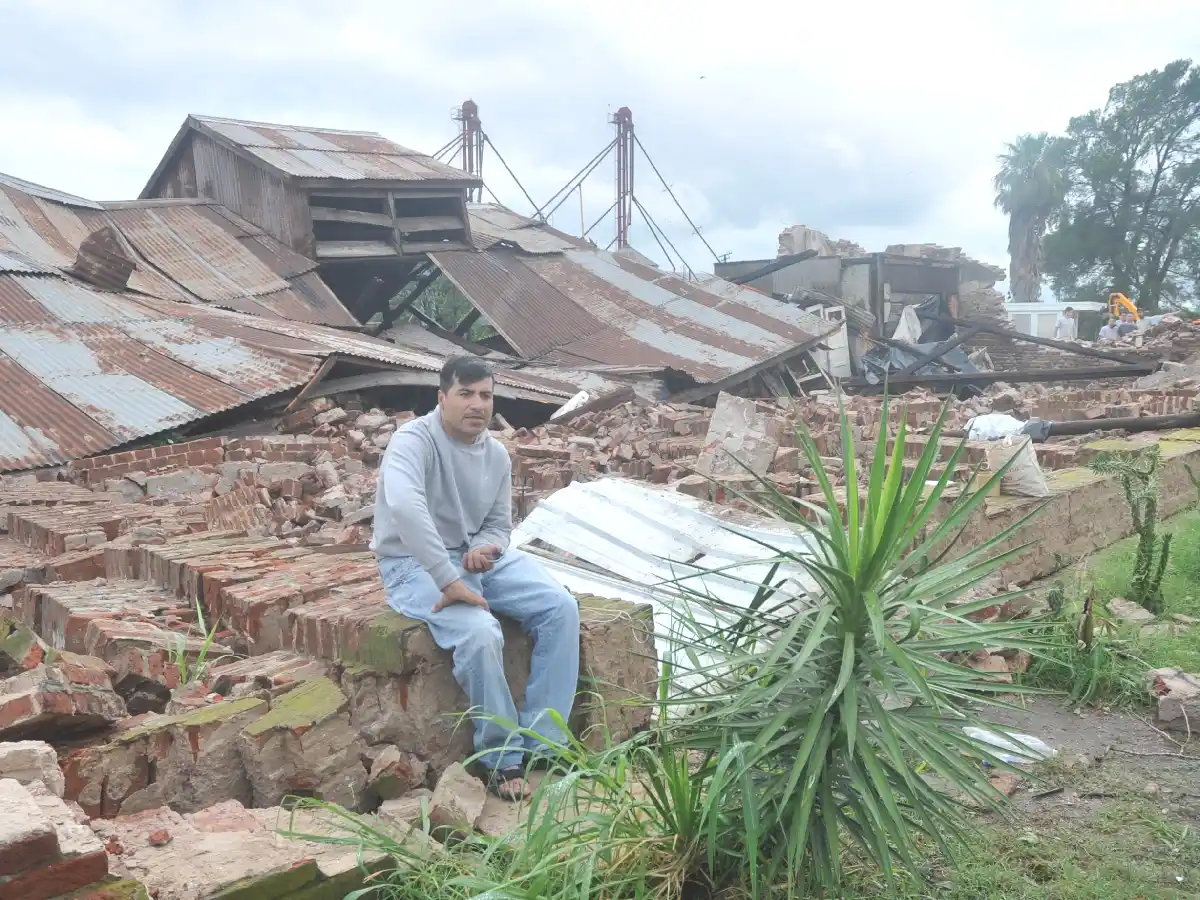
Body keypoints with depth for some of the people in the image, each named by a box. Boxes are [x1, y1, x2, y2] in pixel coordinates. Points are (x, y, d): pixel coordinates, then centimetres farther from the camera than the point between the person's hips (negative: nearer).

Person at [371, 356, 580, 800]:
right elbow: (403, 506, -38)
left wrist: (485, 547, -11)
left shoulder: (497, 455, 4)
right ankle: (502, 755, -11)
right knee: (480, 633, -33)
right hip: (416, 565, -7)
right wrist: (449, 580, -42)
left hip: (477, 557, 7)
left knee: (561, 608, -12)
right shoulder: (415, 440, -19)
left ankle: (542, 741, -7)